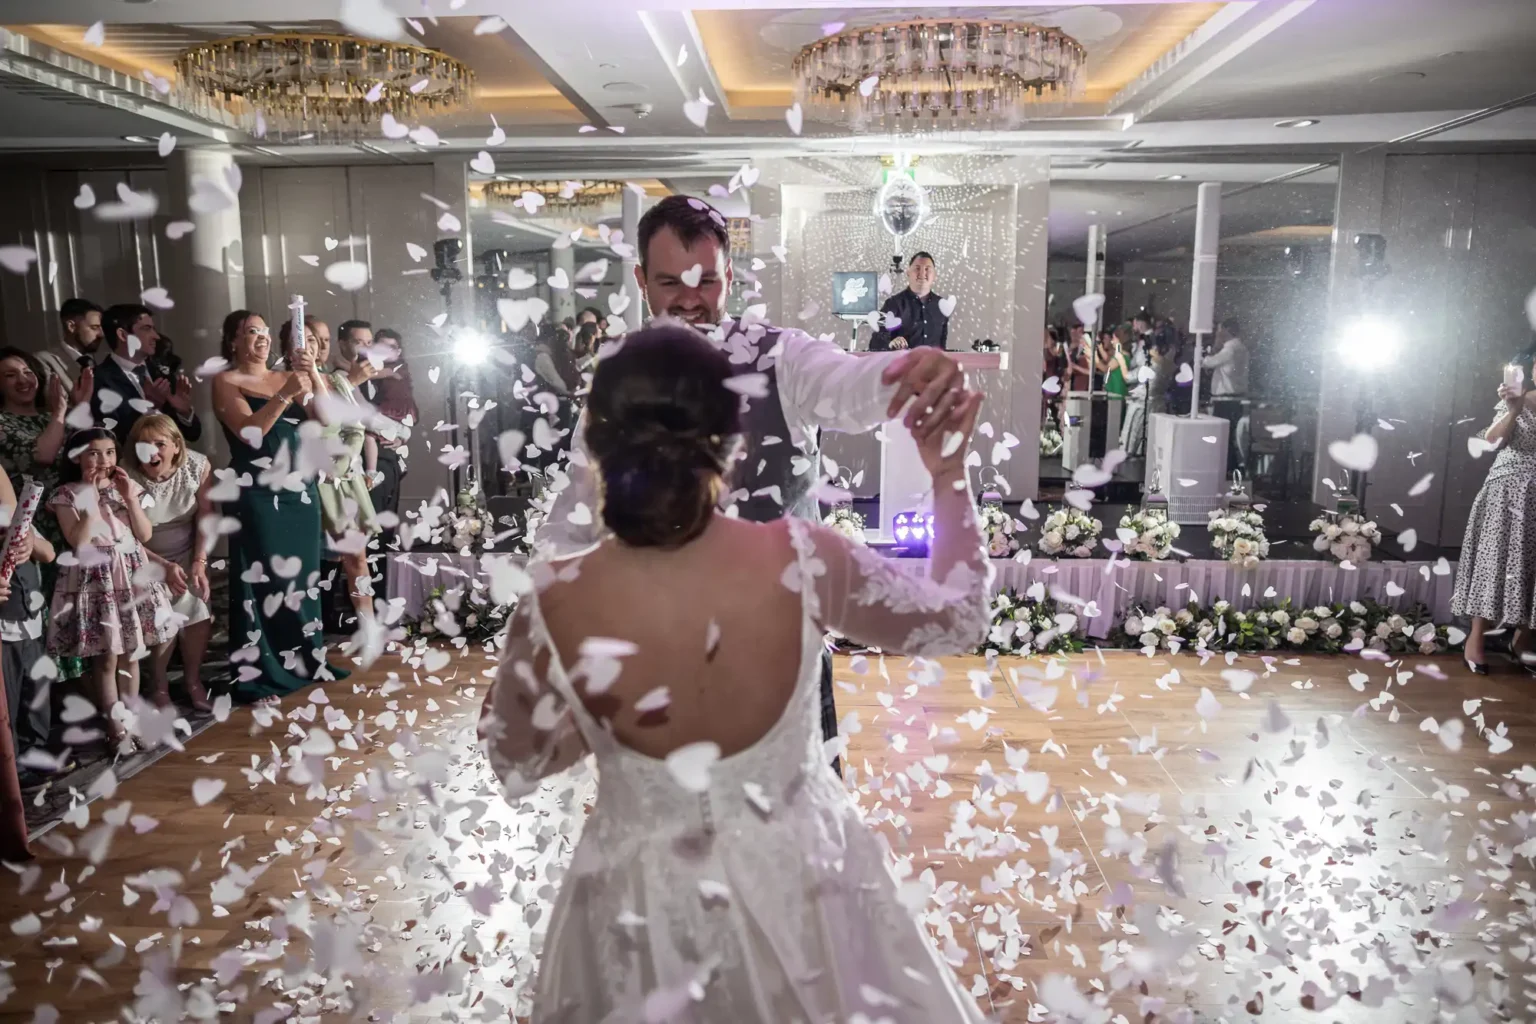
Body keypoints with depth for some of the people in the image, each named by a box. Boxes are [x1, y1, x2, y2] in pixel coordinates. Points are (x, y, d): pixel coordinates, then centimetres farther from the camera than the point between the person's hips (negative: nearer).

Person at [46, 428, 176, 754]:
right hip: (95, 580, -3)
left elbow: (145, 535, 1)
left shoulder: (125, 486, 6)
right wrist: (91, 500, -17)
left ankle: (131, 720, 22)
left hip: (133, 576, 4)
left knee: (131, 654, 10)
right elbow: (78, 543, -15)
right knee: (106, 657, 0)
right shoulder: (67, 495, -5)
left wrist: (130, 498, -9)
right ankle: (115, 726, 11)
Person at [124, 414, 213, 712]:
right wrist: (164, 567, -20)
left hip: (187, 554, 2)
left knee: (198, 610, -13)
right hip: (145, 559, -2)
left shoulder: (197, 465, -14)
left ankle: (193, 680, 10)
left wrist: (199, 563, -15)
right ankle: (159, 686, 6)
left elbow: (205, 518, -9)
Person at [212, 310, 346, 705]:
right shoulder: (225, 382, -1)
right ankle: (260, 677, 5)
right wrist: (286, 393, -21)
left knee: (302, 576, 11)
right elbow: (250, 432, -15)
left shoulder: (286, 376, 11)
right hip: (257, 495, -5)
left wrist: (311, 377, -13)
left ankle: (306, 661, 23)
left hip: (301, 490, 5)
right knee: (263, 582, -3)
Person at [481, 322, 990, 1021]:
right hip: (798, 880, 1)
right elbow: (958, 622, -5)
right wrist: (950, 475, 3)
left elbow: (516, 767, -4)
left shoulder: (554, 604, -23)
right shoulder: (803, 561, -24)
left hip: (645, 904, 0)